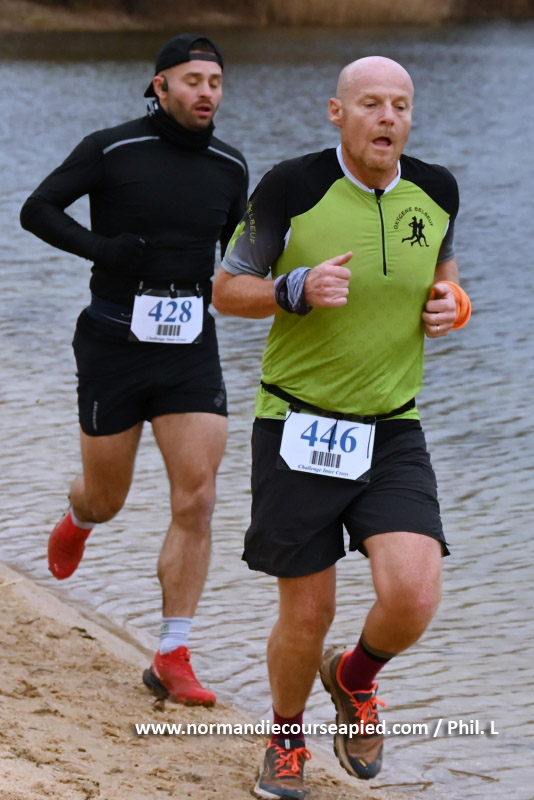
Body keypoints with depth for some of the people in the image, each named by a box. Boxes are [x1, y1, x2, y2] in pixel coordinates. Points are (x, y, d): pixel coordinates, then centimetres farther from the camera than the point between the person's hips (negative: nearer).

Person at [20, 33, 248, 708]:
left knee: (196, 502, -9)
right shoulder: (111, 150, -7)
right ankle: (78, 520, 51)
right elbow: (36, 210, -6)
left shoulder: (229, 167, 6)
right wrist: (102, 247, -19)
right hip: (114, 347, -2)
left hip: (191, 354, 2)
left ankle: (172, 660, -2)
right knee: (106, 499, 11)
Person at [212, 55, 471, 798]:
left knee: (413, 598, -16)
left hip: (393, 433, 3)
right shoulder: (291, 188, -11)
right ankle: (287, 737, 35)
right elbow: (227, 289, -1)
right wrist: (297, 289, -20)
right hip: (298, 428, -2)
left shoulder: (434, 190, 1)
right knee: (307, 617, 3)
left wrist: (449, 303, 0)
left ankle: (355, 678, 20)